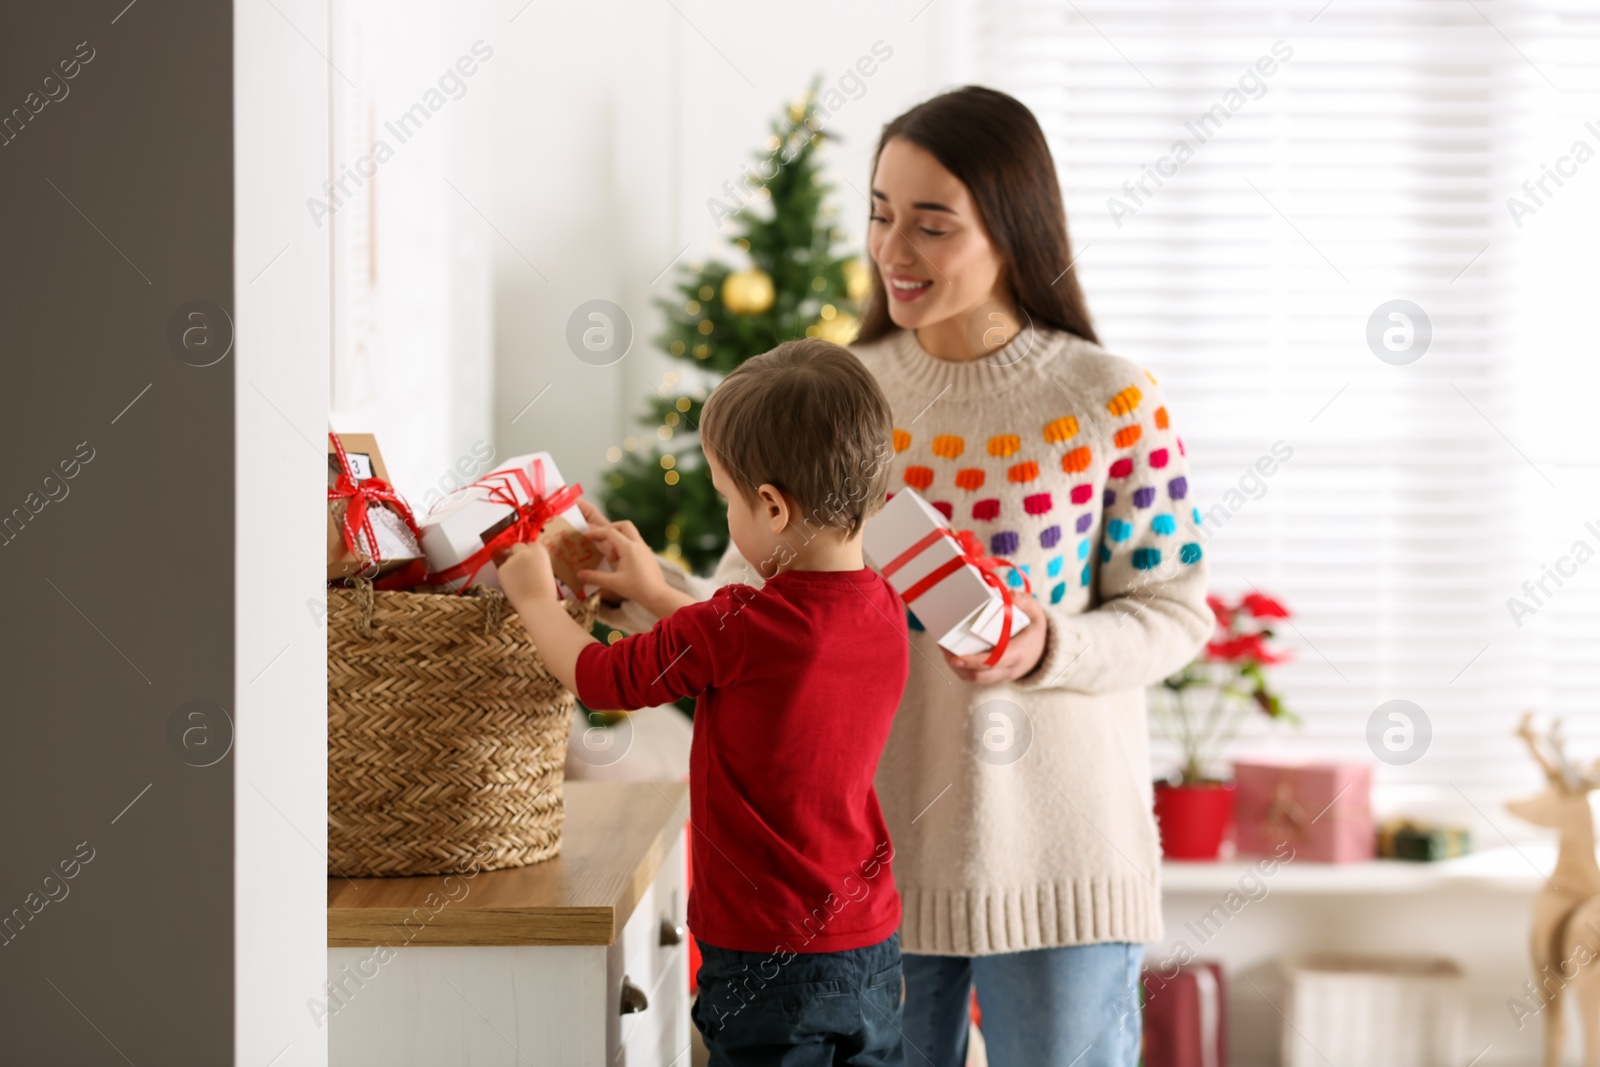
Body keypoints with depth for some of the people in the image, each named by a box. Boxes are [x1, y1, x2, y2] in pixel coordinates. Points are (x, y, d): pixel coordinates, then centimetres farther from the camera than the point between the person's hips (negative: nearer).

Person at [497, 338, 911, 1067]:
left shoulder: (740, 629, -21)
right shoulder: (882, 611, 2)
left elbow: (597, 676, -5)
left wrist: (535, 597, 13)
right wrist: (655, 593, 29)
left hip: (769, 961, -7)